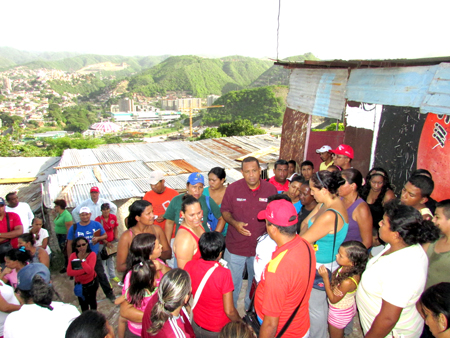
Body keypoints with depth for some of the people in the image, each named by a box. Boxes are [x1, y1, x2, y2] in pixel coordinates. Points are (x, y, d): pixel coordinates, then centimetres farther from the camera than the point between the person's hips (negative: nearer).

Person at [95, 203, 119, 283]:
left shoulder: (113, 217, -6)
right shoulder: (98, 219, -17)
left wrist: (116, 238, -2)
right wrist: (106, 243, -19)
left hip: (111, 242, 4)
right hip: (101, 243, -4)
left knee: (111, 259, 19)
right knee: (103, 260, 4)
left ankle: (112, 276, 36)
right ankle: (106, 279, 17)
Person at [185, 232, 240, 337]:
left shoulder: (189, 266, -18)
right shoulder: (224, 273, -30)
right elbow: (229, 311, -22)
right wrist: (240, 323, -6)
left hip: (197, 326, 5)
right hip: (220, 330, -4)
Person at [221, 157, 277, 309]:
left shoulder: (271, 189, -8)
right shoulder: (233, 188, -11)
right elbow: (224, 210, -1)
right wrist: (234, 223, -19)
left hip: (260, 246, 2)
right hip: (236, 246, -1)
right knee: (232, 283, 15)